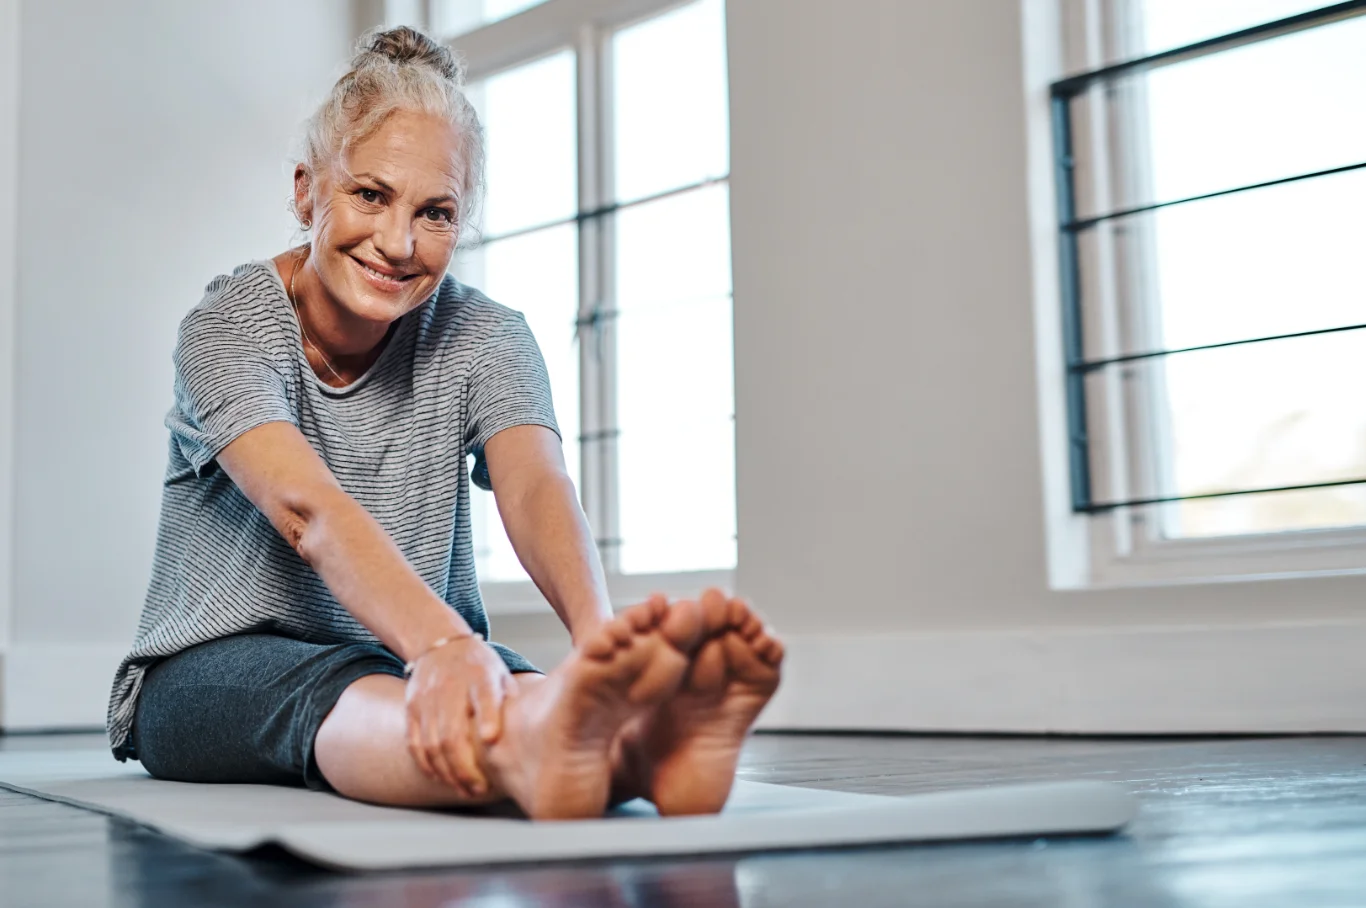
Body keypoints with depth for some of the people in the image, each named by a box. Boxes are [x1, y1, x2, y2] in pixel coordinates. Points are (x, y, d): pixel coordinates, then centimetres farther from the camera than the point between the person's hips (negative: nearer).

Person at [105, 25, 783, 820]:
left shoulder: (482, 338, -5)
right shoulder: (227, 329, -14)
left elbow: (536, 485, -26)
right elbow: (309, 509, -34)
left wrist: (598, 631, -49)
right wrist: (440, 641, -54)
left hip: (417, 657, 3)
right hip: (217, 667, -2)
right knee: (341, 689, -39)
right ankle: (532, 751, -70)